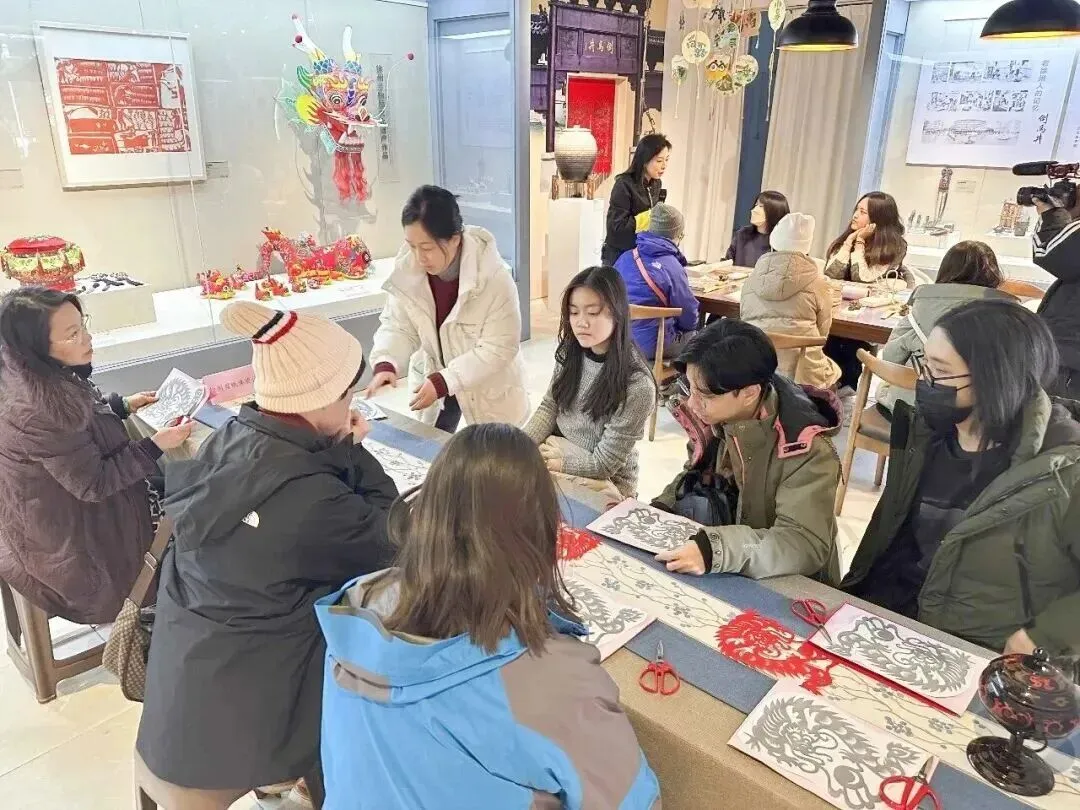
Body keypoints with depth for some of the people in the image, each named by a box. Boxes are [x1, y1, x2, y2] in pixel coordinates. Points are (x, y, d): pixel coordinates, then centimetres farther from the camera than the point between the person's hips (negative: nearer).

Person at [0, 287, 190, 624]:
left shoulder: (28, 373, -10)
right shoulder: (39, 411, -37)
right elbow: (93, 484, -27)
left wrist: (124, 405, 3)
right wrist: (155, 446, -23)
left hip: (54, 494, 8)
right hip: (66, 529, -8)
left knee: (163, 479, 18)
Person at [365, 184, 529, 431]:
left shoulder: (494, 278, -29)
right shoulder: (407, 269, -17)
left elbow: (498, 349, -26)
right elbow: (398, 326, -9)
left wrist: (444, 382, -32)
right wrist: (385, 364, -29)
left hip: (489, 388, -3)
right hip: (431, 378, 4)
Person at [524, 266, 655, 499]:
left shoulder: (637, 385, -24)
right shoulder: (571, 352, -6)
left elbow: (603, 463, -20)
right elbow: (549, 408, 5)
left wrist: (548, 461, -15)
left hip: (604, 485, -5)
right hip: (557, 455, 6)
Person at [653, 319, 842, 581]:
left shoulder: (806, 450, -25)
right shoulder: (716, 416, -7)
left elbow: (805, 544, -31)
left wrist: (714, 550, -43)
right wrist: (658, 512, -10)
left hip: (789, 586, -5)